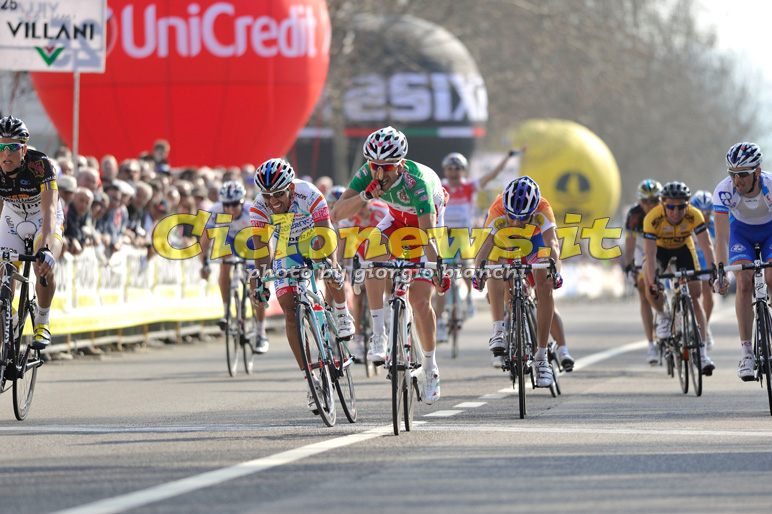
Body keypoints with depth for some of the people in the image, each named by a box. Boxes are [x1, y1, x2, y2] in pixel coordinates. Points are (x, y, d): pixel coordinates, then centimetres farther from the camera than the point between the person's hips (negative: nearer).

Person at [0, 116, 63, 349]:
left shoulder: (41, 165, -33)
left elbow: (50, 211, -42)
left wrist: (46, 249, -56)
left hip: (44, 221, -3)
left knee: (44, 267, -29)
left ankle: (42, 322, -7)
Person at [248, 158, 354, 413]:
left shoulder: (309, 195, -30)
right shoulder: (259, 208, -22)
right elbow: (260, 248, -23)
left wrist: (331, 268, -49)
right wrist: (259, 282, -37)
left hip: (314, 243, -2)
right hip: (286, 255, 2)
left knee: (333, 273, -35)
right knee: (290, 311, -11)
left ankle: (342, 313, -4)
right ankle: (310, 379, -7)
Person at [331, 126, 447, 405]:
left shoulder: (416, 180, -39)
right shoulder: (368, 174, -26)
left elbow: (428, 234, -44)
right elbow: (338, 213, -31)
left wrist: (438, 270, -52)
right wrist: (365, 195, -46)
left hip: (427, 220, -4)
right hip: (398, 218, 4)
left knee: (420, 300, -12)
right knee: (372, 250, -30)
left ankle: (429, 368, 7)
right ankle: (379, 336, -23)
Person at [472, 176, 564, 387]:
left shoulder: (542, 209, -39)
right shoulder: (498, 211, -41)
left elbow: (552, 244, -49)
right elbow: (486, 244, -51)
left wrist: (554, 271, -66)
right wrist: (478, 270, -69)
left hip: (534, 237, 0)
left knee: (545, 289, -15)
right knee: (495, 261, -33)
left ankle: (541, 357, -7)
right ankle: (499, 330, -32)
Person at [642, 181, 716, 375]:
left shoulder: (694, 216, -31)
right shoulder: (652, 219, -35)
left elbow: (707, 245, -34)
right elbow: (650, 254, -37)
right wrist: (653, 282, -47)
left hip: (683, 249, 1)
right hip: (659, 249, -1)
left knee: (695, 296, -7)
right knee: (650, 281, -31)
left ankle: (701, 352, -5)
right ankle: (662, 316, -2)